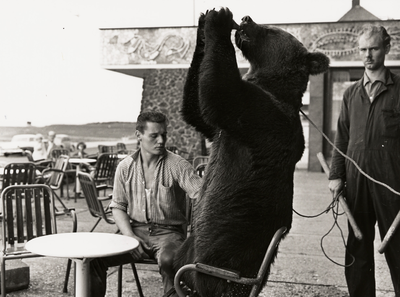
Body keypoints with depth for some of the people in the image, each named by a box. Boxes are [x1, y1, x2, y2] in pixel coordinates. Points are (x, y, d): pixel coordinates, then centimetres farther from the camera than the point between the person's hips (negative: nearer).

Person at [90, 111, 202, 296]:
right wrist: (129, 236, -6)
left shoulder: (177, 165, -5)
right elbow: (118, 206, 9)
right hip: (135, 230, 3)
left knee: (168, 260, -36)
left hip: (168, 231, -3)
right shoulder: (125, 167, 6)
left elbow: (201, 193, -16)